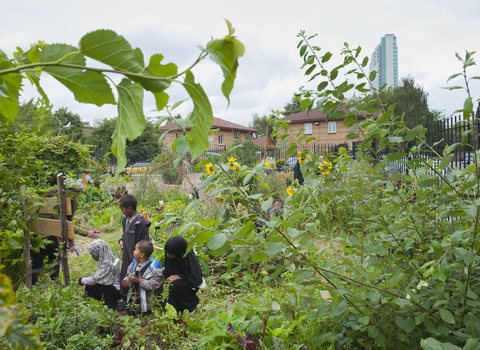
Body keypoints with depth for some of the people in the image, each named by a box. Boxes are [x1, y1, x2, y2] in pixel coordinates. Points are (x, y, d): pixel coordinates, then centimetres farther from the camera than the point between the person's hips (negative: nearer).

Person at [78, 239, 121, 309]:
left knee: (89, 286, -13)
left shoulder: (107, 263, -22)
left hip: (115, 291, -10)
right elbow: (98, 276, 13)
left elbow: (96, 278, -22)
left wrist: (82, 280, -6)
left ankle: (110, 304, -3)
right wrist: (83, 280, 8)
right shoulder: (107, 260, 8)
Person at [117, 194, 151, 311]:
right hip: (126, 254, 8)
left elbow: (144, 242, -18)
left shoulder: (141, 222, -21)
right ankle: (125, 300, 34)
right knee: (125, 274, 17)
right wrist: (121, 240, 2)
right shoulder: (125, 220, 5)